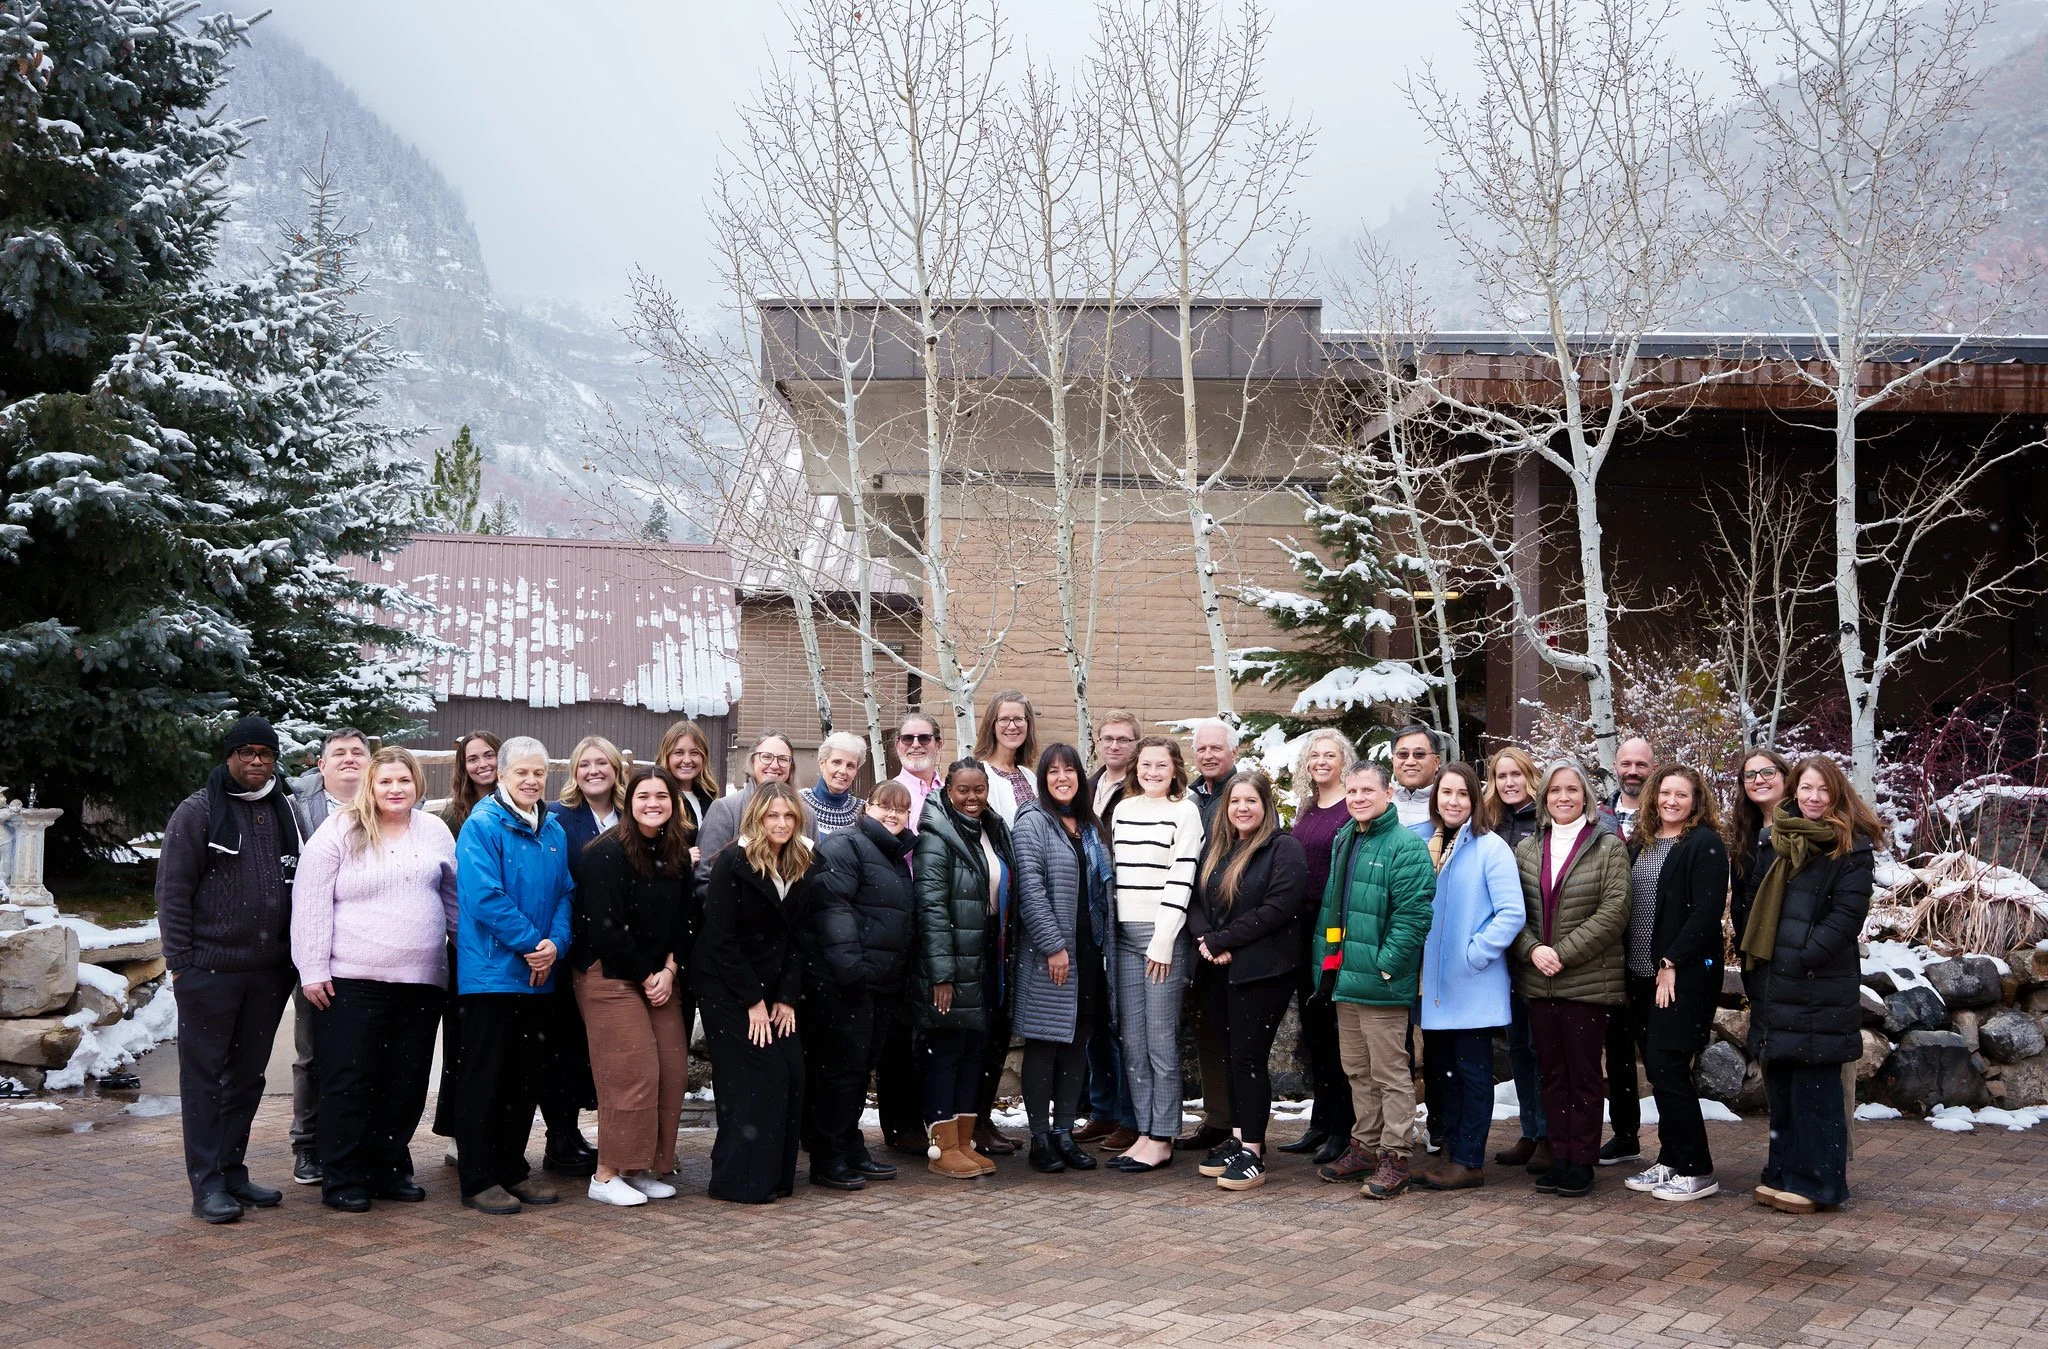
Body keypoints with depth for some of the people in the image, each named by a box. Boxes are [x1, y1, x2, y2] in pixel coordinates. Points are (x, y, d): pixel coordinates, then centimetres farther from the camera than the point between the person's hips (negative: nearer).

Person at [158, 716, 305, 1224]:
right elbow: (172, 890, -5)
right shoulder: (198, 811, -3)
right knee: (205, 1076, 1)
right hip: (210, 969, -5)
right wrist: (180, 962, -10)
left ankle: (233, 1171, 20)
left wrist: (294, 954, 9)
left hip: (270, 972, 5)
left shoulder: (282, 811, 11)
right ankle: (207, 1184, 4)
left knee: (247, 1077, 11)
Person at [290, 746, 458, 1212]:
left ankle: (390, 1170, 22)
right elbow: (310, 904, -5)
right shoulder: (339, 832, -3)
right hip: (351, 981, -4)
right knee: (349, 1083, 0)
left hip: (421, 981, 4)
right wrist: (313, 969, -9)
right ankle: (342, 1180, 9)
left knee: (406, 1083, 9)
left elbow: (455, 895, 19)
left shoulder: (435, 832, 10)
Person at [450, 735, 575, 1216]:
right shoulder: (482, 826, -10)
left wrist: (555, 943, -10)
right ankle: (479, 1180, 7)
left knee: (527, 1078, 13)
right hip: (491, 973, -7)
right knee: (484, 1079, 0)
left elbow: (565, 893, 8)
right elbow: (484, 897, -18)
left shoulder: (554, 831, 11)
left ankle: (513, 1170, 24)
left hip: (539, 977, 7)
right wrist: (532, 942, -16)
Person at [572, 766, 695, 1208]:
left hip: (660, 977, 7)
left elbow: (685, 920, 10)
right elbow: (604, 926, -15)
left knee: (673, 1072, 1)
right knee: (632, 1074, -11)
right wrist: (646, 976, -10)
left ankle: (644, 1169, 13)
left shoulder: (677, 855, 9)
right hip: (609, 977, -7)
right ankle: (607, 1175, 0)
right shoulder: (607, 854, -11)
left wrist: (669, 970, -4)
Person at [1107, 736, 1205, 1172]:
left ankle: (1162, 1140, 2)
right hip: (1125, 934, 6)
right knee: (1132, 1041, 7)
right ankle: (1144, 1132, 14)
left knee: (1161, 1038, -4)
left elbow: (1182, 879, -9)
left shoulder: (1184, 812, -3)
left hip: (1163, 934, -6)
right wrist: (1107, 930, 10)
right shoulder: (1122, 809, 14)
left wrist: (1164, 940, -14)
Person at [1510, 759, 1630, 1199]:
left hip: (1588, 980, -4)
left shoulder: (1608, 847, -1)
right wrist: (1533, 949, -10)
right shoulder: (1527, 849, 11)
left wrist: (1564, 952, -14)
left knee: (1584, 1074, 1)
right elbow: (1514, 910, 8)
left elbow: (1614, 911, -9)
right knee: (1552, 1072, 9)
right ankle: (1559, 1157, 17)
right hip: (1538, 981, 4)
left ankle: (1582, 1161, 9)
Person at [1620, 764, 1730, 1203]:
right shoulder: (1639, 844, 13)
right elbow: (1624, 905, 15)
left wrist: (1672, 962, -17)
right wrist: (1630, 963, 6)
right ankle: (1670, 1161, 19)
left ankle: (1696, 1171, 2)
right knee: (1656, 1068, 9)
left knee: (1668, 1067, -8)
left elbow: (1707, 911, -15)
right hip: (1644, 973, 7)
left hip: (1685, 974, -7)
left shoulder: (1706, 845, -7)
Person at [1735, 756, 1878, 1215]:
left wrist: (1801, 958, -17)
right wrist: (1751, 961, 7)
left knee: (1814, 1087, -2)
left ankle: (1816, 1182, 6)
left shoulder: (1851, 848, -4)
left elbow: (1847, 914, -12)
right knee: (1779, 1084, 12)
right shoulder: (1776, 842, 14)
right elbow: (1750, 905, 18)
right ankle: (1783, 1174, 22)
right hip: (1771, 985, 6)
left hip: (1820, 988, -6)